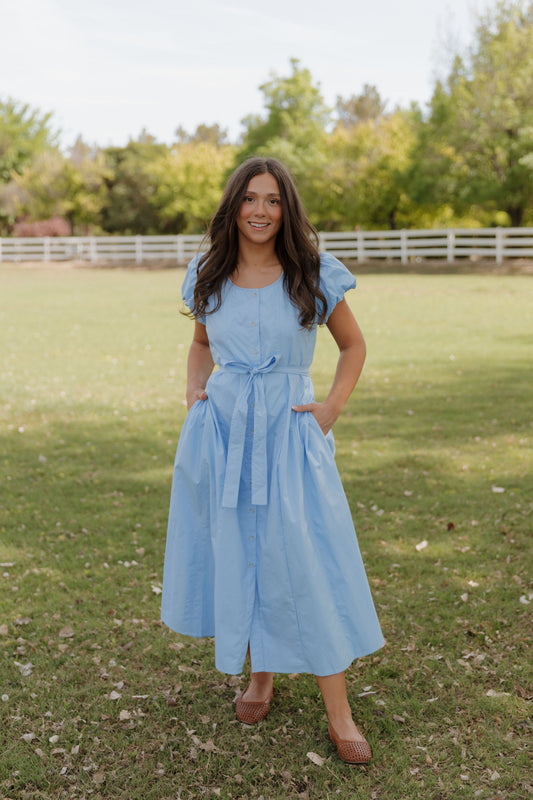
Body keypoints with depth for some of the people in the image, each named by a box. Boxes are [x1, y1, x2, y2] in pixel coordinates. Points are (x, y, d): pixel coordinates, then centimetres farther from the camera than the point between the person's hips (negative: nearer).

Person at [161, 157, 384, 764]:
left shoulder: (314, 277, -3)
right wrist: (194, 392, 5)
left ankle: (338, 712, 8)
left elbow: (353, 345, 10)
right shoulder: (208, 277, 5)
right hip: (220, 431, 3)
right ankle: (259, 673, 31)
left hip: (289, 432, -3)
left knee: (306, 563, -3)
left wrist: (333, 407, -2)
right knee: (235, 555, 9)